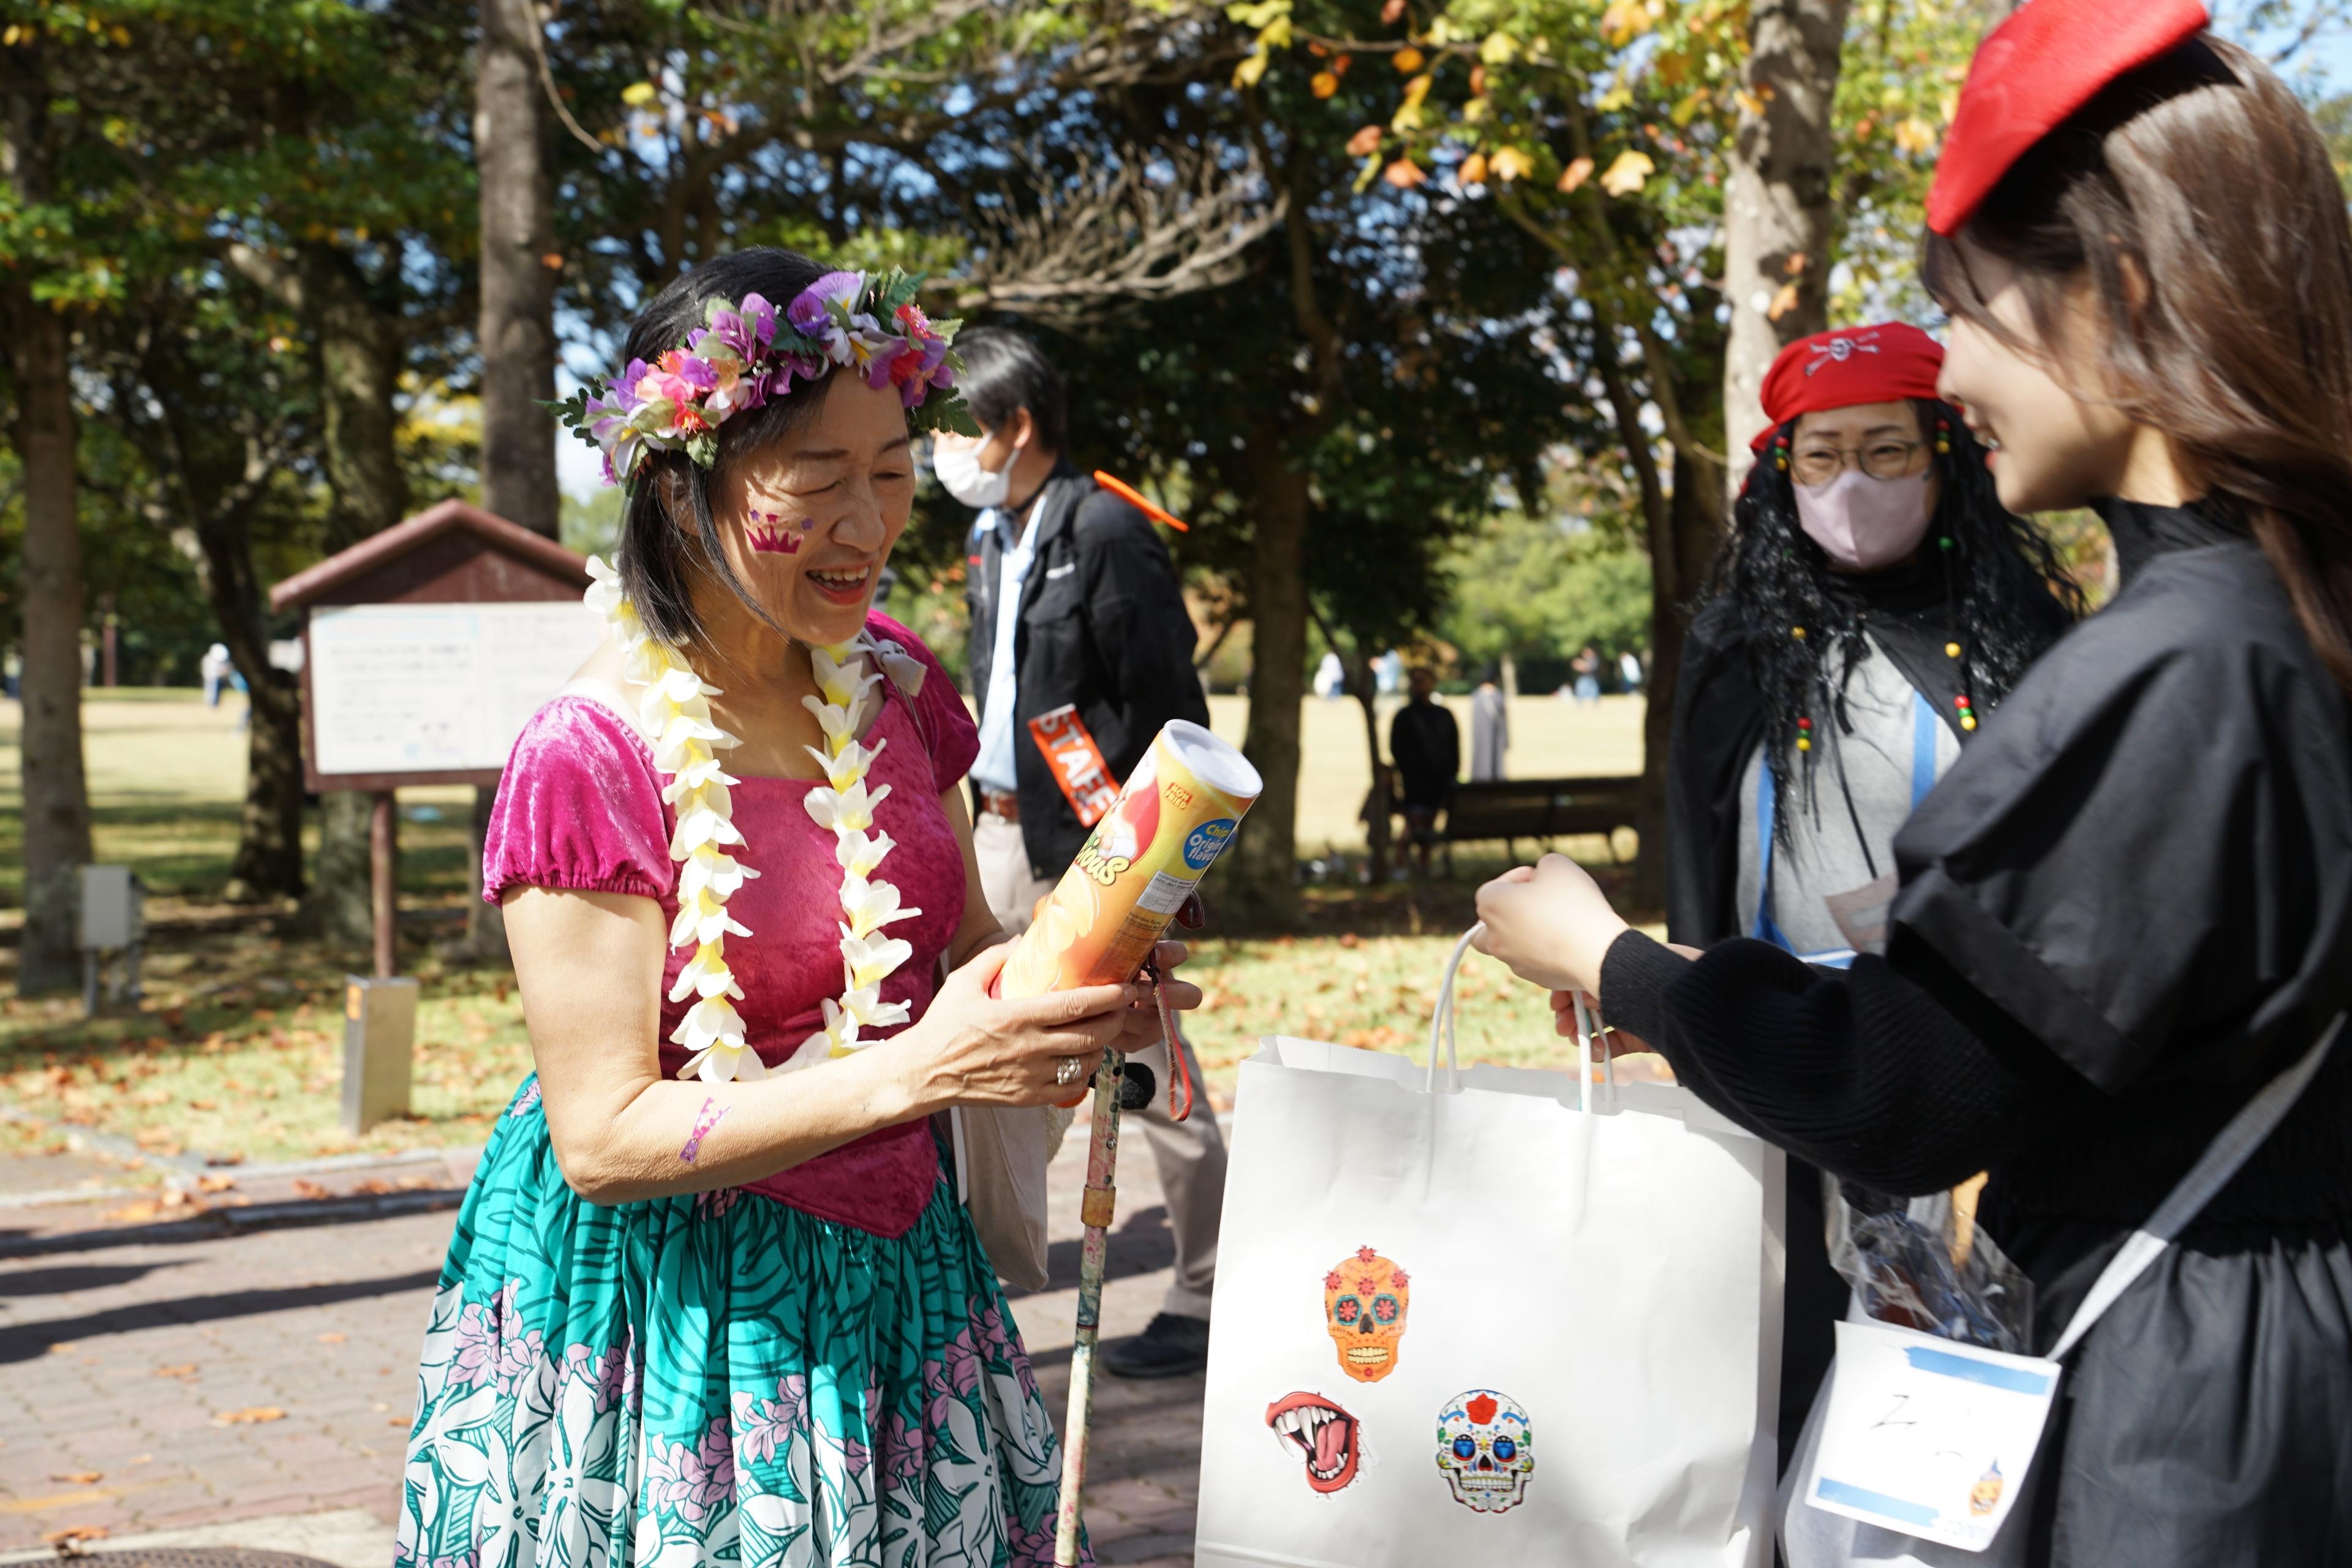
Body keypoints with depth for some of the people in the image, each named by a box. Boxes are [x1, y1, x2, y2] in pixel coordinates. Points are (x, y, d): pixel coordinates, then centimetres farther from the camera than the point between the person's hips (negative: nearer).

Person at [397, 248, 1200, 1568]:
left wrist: (1070, 998, -10)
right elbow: (603, 1139, -20)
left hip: (892, 1280, 6)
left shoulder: (894, 685, 0)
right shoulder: (593, 761, -19)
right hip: (669, 1301, -6)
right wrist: (908, 1072, -29)